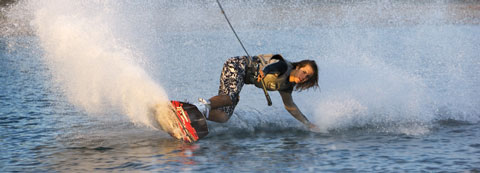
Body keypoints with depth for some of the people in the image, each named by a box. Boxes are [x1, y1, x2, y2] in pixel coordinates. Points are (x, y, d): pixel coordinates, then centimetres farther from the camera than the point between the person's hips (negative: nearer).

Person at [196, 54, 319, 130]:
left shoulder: (287, 85, 8)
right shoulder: (284, 67, -18)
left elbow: (289, 105, 22)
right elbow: (273, 65, -40)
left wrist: (307, 123, 22)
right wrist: (264, 71, -64)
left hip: (244, 77, 9)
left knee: (223, 117, -8)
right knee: (230, 97, -40)